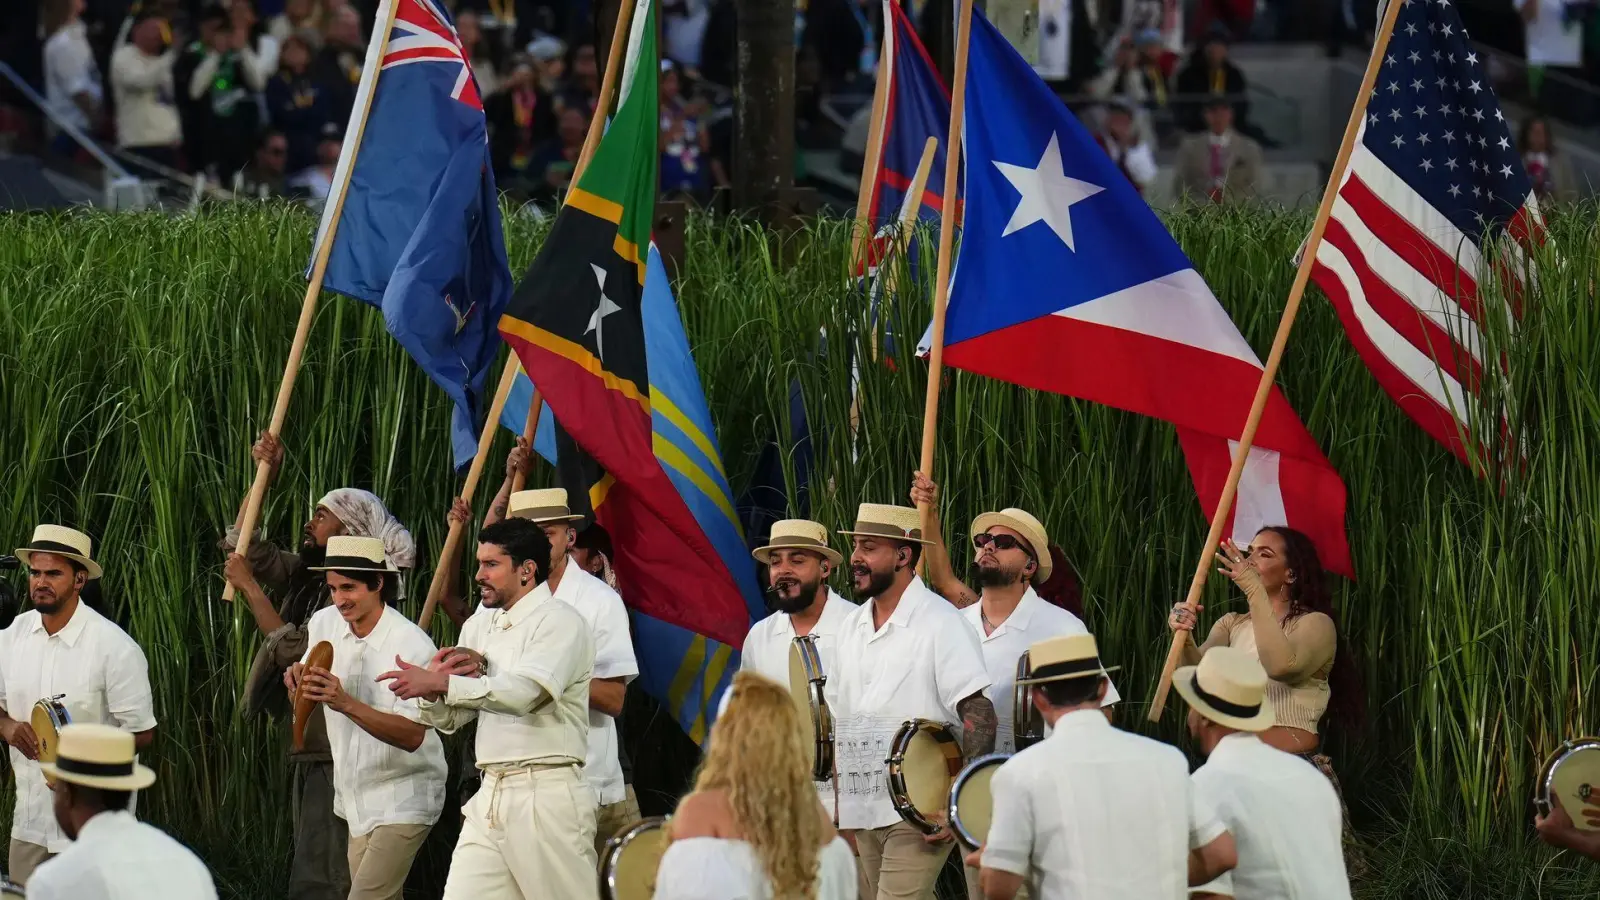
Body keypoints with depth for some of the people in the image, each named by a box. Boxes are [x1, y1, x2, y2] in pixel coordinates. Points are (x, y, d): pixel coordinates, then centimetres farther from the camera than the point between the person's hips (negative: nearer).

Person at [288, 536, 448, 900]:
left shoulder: (413, 645, -21)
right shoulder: (323, 624, -1)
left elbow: (413, 736, -27)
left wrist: (346, 704, -39)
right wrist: (298, 681, -14)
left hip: (401, 800, -7)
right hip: (356, 798, 7)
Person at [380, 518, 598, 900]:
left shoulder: (560, 622, -6)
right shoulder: (479, 626, 17)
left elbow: (524, 692, -23)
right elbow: (449, 719, 18)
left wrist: (439, 683, -24)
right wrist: (433, 689, -5)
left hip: (547, 796, -7)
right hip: (490, 797, 7)